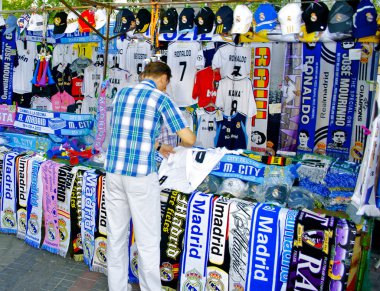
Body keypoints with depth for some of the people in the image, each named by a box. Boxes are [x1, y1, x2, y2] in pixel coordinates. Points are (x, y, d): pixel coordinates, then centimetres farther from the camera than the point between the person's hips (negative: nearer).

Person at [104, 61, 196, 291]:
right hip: (141, 176, -6)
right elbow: (189, 139, -6)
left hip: (114, 172, 6)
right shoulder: (161, 99, -4)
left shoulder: (121, 94, 13)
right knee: (148, 240, 7)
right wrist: (182, 143, 18)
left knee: (116, 235, 15)